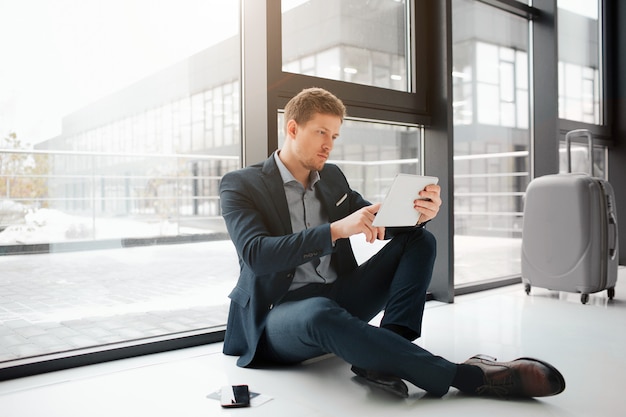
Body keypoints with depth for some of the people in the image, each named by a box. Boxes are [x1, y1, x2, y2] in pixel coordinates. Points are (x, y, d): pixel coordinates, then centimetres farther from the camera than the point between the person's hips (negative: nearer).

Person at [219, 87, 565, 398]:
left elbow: (379, 222, 7)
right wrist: (335, 230, -34)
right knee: (322, 314, -41)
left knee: (419, 241, -6)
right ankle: (467, 376, -33)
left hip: (338, 299, 6)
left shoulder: (331, 177, 11)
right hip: (278, 312, -6)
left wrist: (418, 215, -17)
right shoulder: (240, 185, -7)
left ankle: (381, 358, -26)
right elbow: (256, 254, -22)